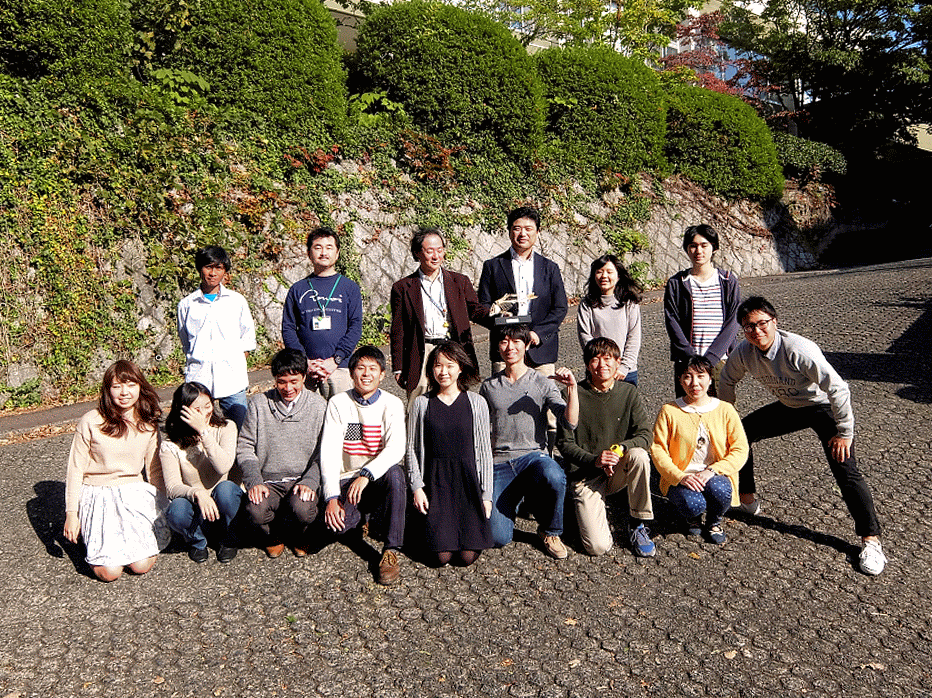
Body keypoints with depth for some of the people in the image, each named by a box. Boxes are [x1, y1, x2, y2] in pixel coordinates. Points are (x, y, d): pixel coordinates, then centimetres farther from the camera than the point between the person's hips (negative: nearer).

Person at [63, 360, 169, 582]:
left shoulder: (149, 425, -1)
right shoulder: (90, 422, -11)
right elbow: (75, 469, -4)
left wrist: (162, 507, 9)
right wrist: (71, 513, -3)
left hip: (134, 493, 2)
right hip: (98, 497, -2)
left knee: (142, 565, -11)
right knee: (109, 572, -12)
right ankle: (95, 540, 19)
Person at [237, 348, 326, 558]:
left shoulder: (318, 407, 1)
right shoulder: (259, 404, 5)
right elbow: (245, 447, 5)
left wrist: (309, 482, -16)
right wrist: (254, 481, -10)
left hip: (302, 480, -1)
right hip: (268, 481, 1)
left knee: (302, 509, -32)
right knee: (255, 511, -30)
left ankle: (298, 534, 8)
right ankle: (273, 534, 9)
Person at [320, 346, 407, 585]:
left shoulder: (392, 404, -2)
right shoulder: (338, 404, 0)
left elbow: (396, 449, -17)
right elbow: (328, 451, -8)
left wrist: (366, 475, -33)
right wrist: (331, 497, -20)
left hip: (379, 480, 0)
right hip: (346, 481, 1)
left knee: (395, 473, -35)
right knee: (335, 522, -28)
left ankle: (391, 552, -23)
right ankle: (360, 517, 10)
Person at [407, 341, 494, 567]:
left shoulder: (476, 403, 2)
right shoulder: (421, 403, 3)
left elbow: (484, 451, 5)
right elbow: (413, 448, 7)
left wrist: (486, 495, 1)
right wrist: (417, 487, -2)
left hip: (468, 480, 0)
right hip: (435, 481, 0)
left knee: (467, 556, -10)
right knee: (441, 555, -11)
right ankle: (431, 525, 20)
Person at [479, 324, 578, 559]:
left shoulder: (543, 384, 3)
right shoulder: (488, 386, 11)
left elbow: (570, 422, -9)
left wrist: (572, 388, -22)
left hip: (533, 455, -1)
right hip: (499, 462, 1)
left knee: (554, 478, -39)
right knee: (498, 537, -16)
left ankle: (550, 531, -7)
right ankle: (512, 499, 20)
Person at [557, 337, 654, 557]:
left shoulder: (628, 392, -1)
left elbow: (644, 434, -3)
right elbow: (565, 443, -9)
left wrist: (621, 448, -23)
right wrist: (594, 460, -25)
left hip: (618, 472, 3)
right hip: (585, 475, -3)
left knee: (639, 455, -32)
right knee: (598, 546, -19)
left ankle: (637, 525, -11)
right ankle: (584, 510, 17)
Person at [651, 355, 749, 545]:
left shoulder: (725, 410, 3)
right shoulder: (669, 411, -1)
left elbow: (740, 449, -1)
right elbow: (657, 449, -4)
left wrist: (712, 471, -17)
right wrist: (680, 476, -20)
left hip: (715, 477, 1)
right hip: (680, 479, -1)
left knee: (720, 491, -34)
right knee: (693, 505, -32)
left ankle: (715, 520, 4)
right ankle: (692, 517, 10)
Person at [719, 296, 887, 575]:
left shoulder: (799, 350, -35)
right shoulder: (744, 352, -17)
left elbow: (838, 389, -31)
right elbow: (727, 381, 3)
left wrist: (845, 433, -24)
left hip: (824, 408, -6)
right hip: (788, 407, 6)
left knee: (846, 471, -16)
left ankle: (871, 540, -4)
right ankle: (747, 498, 22)